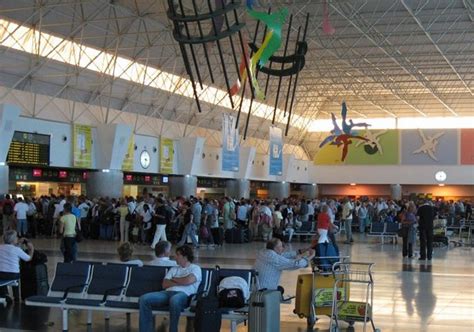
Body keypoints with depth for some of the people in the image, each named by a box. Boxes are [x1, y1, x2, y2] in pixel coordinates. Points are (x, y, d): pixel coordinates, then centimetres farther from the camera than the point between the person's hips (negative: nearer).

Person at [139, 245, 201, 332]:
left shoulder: (195, 268, 12)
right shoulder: (174, 269, 28)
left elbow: (188, 280, -9)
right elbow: (165, 284, 14)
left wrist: (174, 279, 8)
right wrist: (181, 281, 1)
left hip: (183, 294, -6)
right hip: (167, 293, 6)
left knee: (174, 300, -44)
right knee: (144, 299, -19)